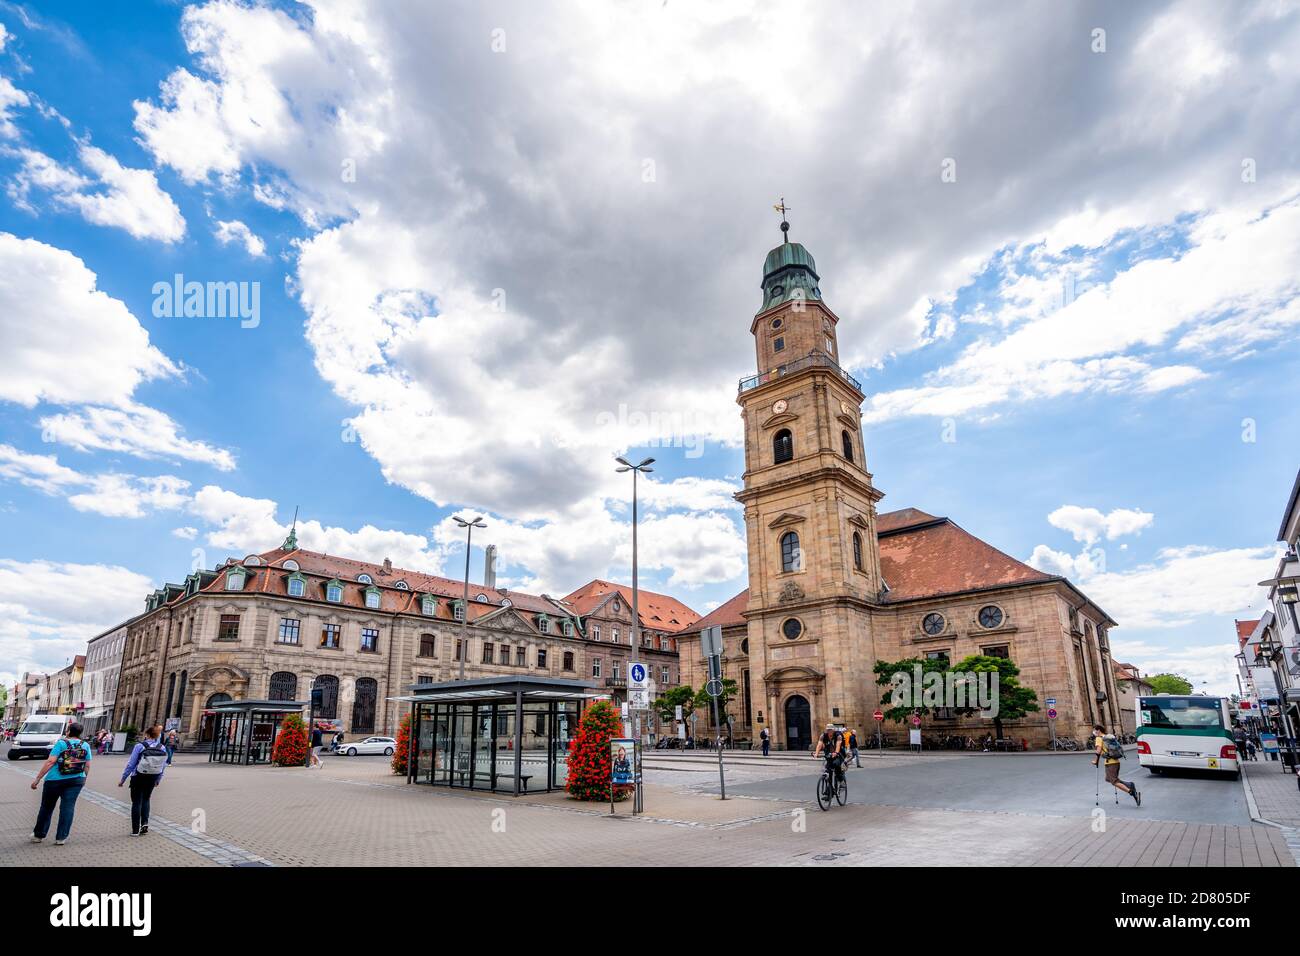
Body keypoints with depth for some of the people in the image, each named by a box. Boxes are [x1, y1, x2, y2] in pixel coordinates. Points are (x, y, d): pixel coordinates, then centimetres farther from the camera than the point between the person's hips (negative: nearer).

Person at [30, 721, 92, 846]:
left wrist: (38, 778, -9)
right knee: (68, 807, 5)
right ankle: (61, 838, 4)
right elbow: (87, 766, 6)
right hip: (76, 780, 2)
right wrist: (84, 778, 19)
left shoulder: (61, 743, -6)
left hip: (55, 780, -2)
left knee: (47, 807, 14)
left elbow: (50, 762, -13)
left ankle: (38, 835, 27)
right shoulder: (86, 745, 5)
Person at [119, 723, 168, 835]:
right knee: (145, 800, 23)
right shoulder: (162, 748, -2)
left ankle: (135, 830, 12)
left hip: (138, 778, -3)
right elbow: (163, 766, 4)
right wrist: (158, 780, 18)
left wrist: (122, 779, 0)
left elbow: (130, 764, -11)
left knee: (136, 802, 9)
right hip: (152, 779, 3)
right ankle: (145, 823, 9)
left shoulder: (140, 746, -13)